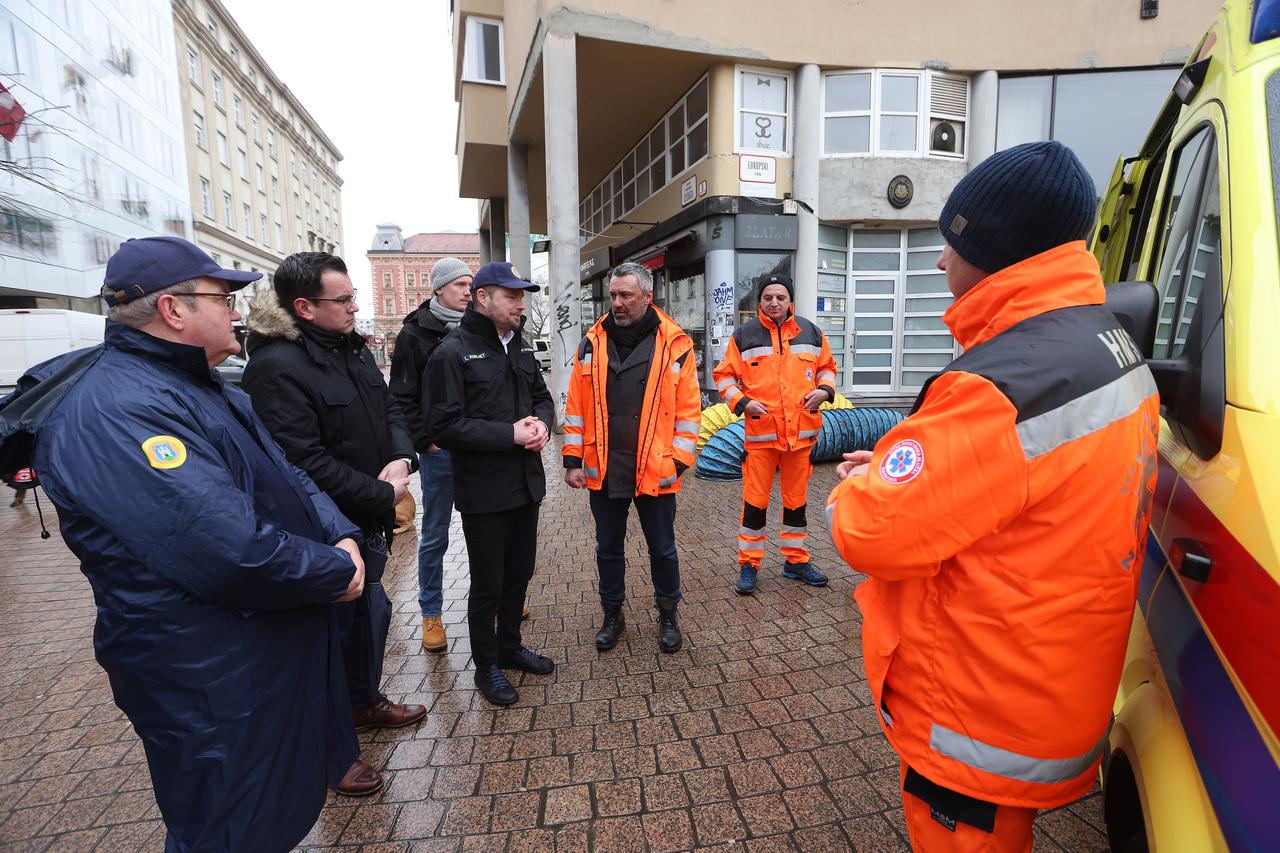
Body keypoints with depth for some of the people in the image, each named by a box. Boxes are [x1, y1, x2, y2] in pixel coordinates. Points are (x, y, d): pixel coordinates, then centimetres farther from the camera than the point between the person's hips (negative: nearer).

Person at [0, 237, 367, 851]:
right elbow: (234, 555, -34)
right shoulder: (114, 413, -26)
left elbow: (287, 477, 11)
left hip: (283, 649, 10)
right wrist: (336, 571, -18)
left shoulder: (199, 387, 9)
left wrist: (342, 535, -6)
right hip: (216, 685, -10)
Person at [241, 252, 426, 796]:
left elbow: (387, 409, 11)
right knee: (337, 628, 7)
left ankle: (365, 702, 48)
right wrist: (384, 495, -19)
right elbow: (306, 464, -27)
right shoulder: (276, 366, -22)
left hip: (366, 520, 9)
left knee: (371, 612, 23)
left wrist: (401, 459, -9)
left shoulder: (352, 349, 7)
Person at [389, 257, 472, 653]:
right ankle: (431, 614, 24)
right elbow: (403, 398, -5)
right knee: (435, 537, 8)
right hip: (440, 452, -3)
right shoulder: (416, 333, -4)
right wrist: (424, 441, -11)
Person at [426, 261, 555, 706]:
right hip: (484, 493, -7)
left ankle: (509, 646, 42)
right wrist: (510, 434, -23)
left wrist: (541, 422, -6)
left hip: (526, 484, 7)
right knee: (487, 584, 9)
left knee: (519, 573, 20)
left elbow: (542, 397, 17)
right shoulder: (452, 352, -14)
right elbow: (444, 426, -19)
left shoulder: (520, 347, 9)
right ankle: (486, 665, 30)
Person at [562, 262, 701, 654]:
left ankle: (668, 616, 36)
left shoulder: (674, 343, -5)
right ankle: (612, 614, 38)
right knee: (608, 548, 17)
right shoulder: (592, 343, 3)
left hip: (655, 471, -2)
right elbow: (576, 407, 5)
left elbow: (688, 409, -4)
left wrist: (679, 461, -8)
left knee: (662, 549, 13)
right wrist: (573, 459, 1)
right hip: (602, 470, 3)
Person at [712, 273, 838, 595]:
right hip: (760, 432, -3)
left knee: (797, 499, 13)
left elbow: (826, 366, 18)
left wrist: (824, 389, -2)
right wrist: (741, 401, -12)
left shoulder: (810, 332, 8)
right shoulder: (744, 336, 0)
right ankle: (749, 564, 16)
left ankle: (796, 560, 28)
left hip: (801, 431, 3)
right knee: (755, 501, 2)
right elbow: (724, 375, 3)